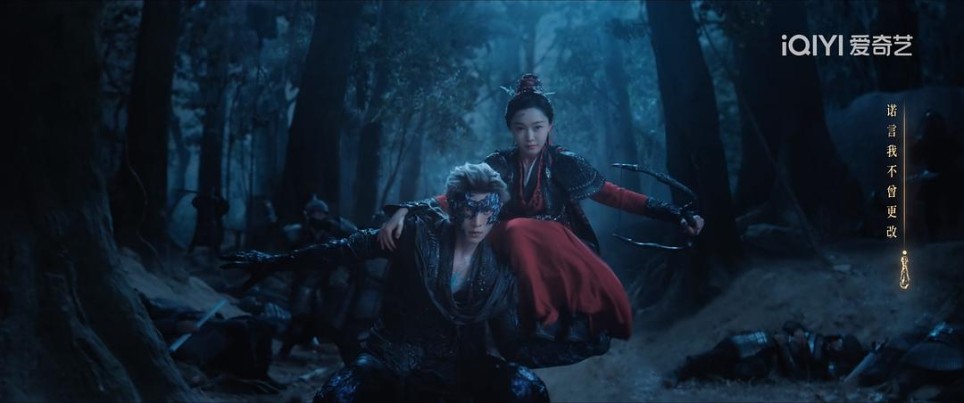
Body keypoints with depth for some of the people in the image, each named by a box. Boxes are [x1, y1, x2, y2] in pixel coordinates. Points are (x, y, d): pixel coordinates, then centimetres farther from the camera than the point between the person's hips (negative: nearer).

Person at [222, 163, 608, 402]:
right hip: (393, 358, -2)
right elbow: (350, 248, -5)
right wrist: (276, 262, -2)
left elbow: (514, 344, -2)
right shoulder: (420, 234, -10)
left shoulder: (499, 271, -3)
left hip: (458, 367, 2)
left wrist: (582, 347, -11)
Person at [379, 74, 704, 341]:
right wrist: (404, 210, -24)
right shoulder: (499, 165, 2)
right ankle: (544, 319, -26)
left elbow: (614, 195, 1)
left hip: (563, 250, -1)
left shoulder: (564, 163, 0)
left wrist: (674, 215, -7)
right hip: (517, 253, 1)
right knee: (517, 229, -34)